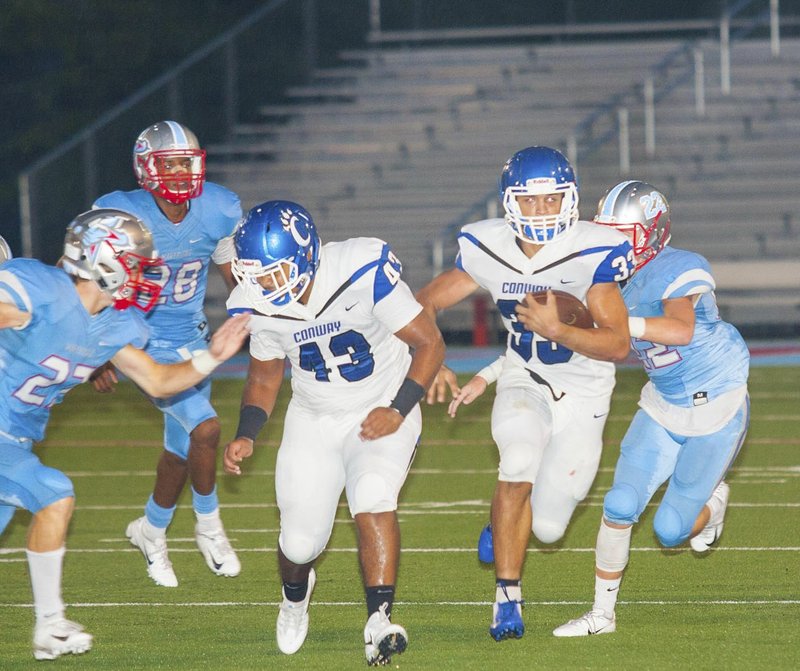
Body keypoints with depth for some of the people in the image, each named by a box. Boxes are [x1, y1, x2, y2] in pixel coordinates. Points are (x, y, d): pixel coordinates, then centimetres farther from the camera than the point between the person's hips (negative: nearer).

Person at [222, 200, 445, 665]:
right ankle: (296, 594, 39)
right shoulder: (259, 306, -14)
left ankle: (379, 624, -30)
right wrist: (246, 436, -7)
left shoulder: (363, 272, -29)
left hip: (382, 414, -3)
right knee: (300, 543, 2)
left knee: (373, 498, -31)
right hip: (314, 421, 4)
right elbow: (265, 375, 8)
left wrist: (398, 410, -28)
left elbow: (430, 343, -19)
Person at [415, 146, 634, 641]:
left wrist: (555, 329, -36)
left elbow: (618, 345, -23)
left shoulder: (590, 254, -21)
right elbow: (425, 305, 2)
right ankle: (508, 598, -10)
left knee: (547, 527, -4)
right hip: (523, 383, 2)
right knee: (519, 466, -28)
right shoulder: (488, 250, -11)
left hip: (583, 393, -2)